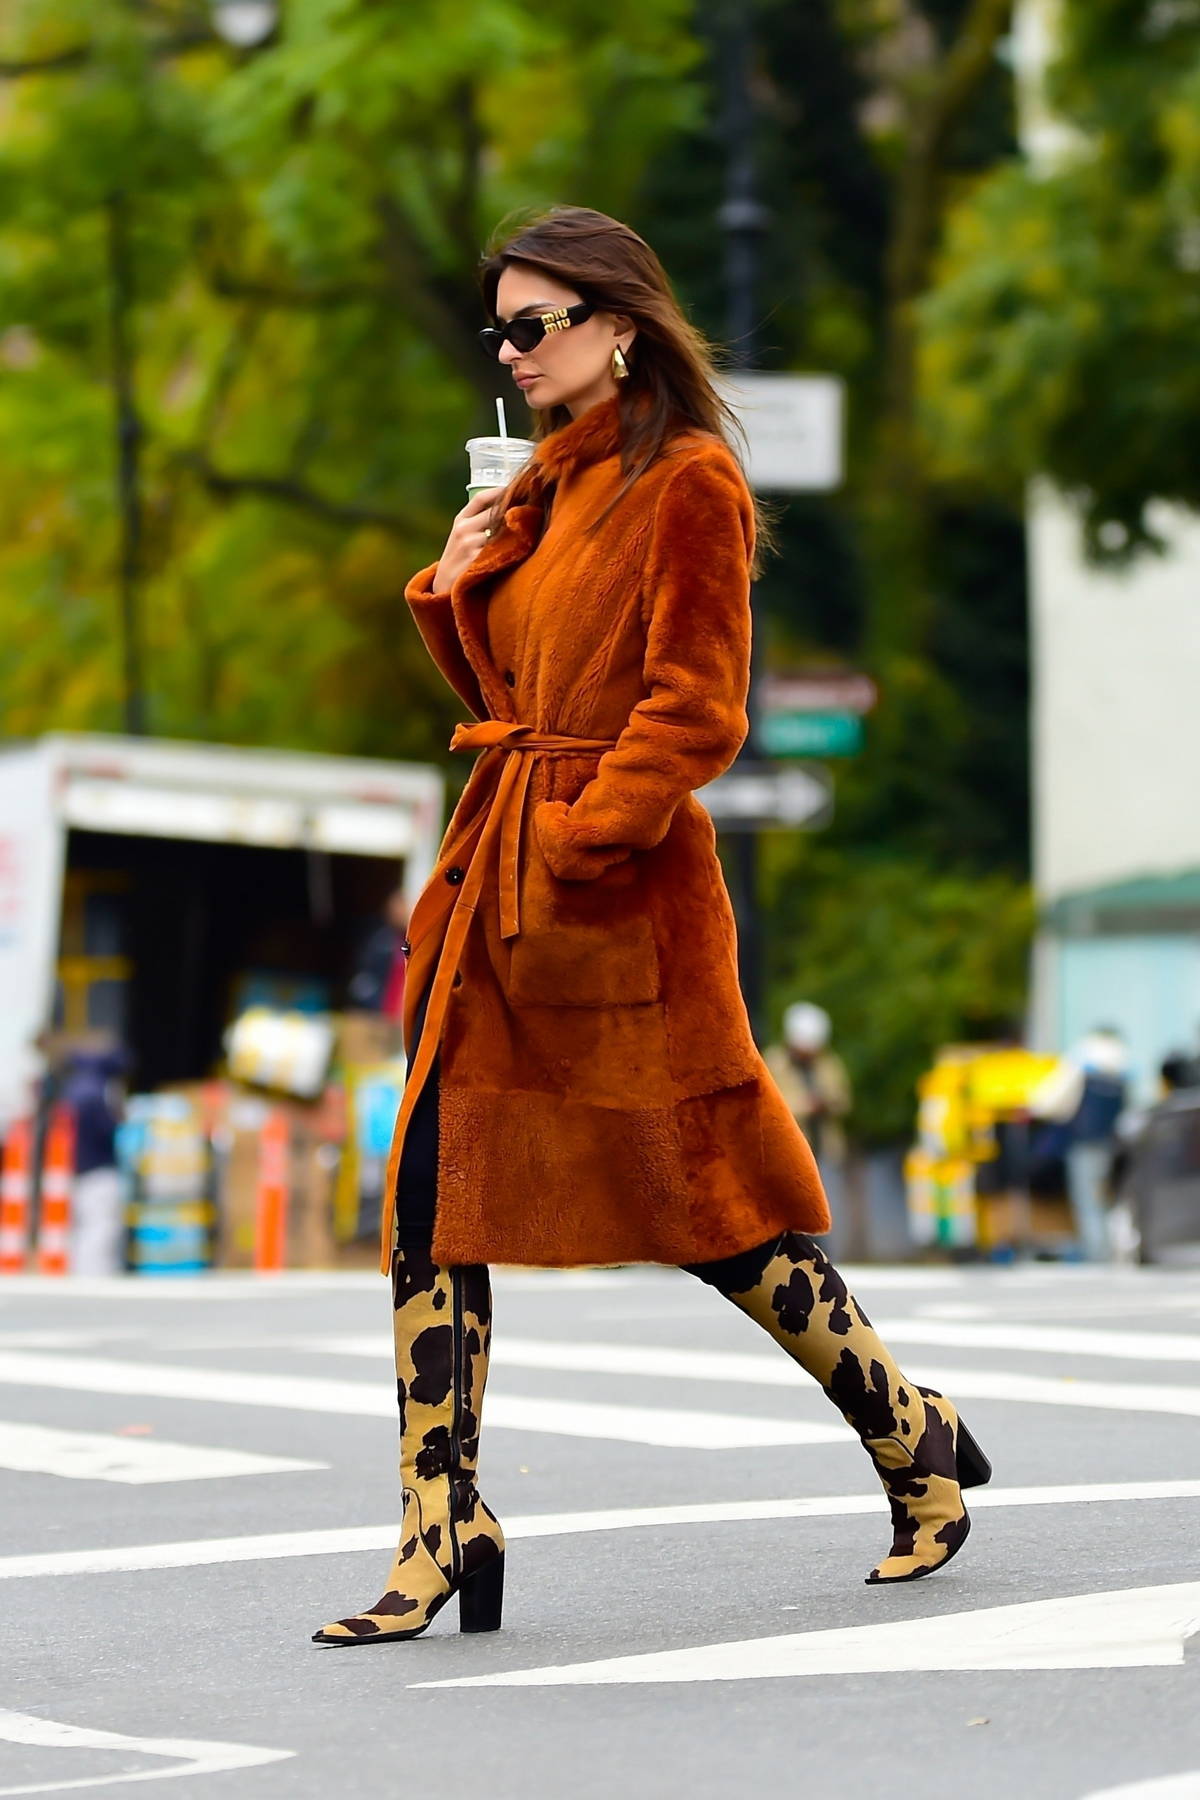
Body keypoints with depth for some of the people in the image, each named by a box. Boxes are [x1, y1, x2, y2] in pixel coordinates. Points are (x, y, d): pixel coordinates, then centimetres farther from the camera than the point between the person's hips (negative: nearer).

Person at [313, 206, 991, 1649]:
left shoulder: (687, 483, -9)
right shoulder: (547, 490, 16)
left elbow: (697, 713, -15)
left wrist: (578, 837, -19)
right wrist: (455, 584, 6)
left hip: (619, 888, -8)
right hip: (496, 880, 8)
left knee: (706, 1210, 2)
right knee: (433, 1203, 1)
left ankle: (918, 1444, 22)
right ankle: (441, 1534, 6)